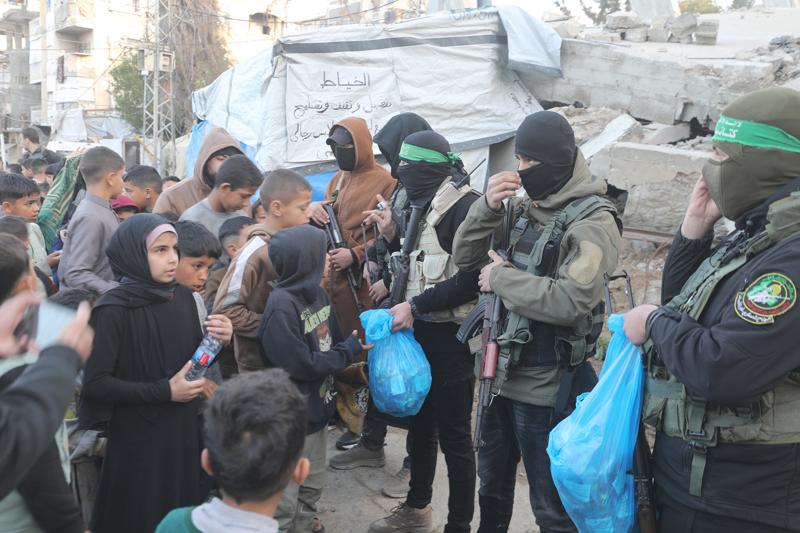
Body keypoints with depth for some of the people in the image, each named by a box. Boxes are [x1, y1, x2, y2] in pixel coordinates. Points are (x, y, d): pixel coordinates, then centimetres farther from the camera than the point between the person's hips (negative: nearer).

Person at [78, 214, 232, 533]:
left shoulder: (182, 296, 1)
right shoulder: (113, 310, -16)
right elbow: (95, 383, -16)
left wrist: (219, 341, -9)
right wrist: (164, 391, -19)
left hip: (185, 429, 5)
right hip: (138, 437, -5)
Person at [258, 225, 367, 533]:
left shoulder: (316, 292, 1)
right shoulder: (281, 306, -25)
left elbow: (332, 340, 8)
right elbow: (302, 365, -25)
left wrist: (354, 342, -9)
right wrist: (352, 350, -17)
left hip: (317, 408, 8)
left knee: (312, 485, 24)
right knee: (284, 496, 8)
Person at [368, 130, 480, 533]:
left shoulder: (465, 206, -17)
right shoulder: (423, 206, 11)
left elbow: (472, 279, -23)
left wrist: (415, 306, -19)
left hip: (451, 337, -9)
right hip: (420, 332, 9)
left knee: (454, 435, 2)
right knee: (420, 423, 20)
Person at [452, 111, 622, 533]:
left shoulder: (592, 220, -15)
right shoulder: (522, 206, 5)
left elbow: (570, 302, -28)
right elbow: (464, 257, 7)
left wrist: (500, 278, -17)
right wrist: (488, 207, -9)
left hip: (546, 385, -7)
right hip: (501, 372, 7)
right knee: (492, 484, 25)